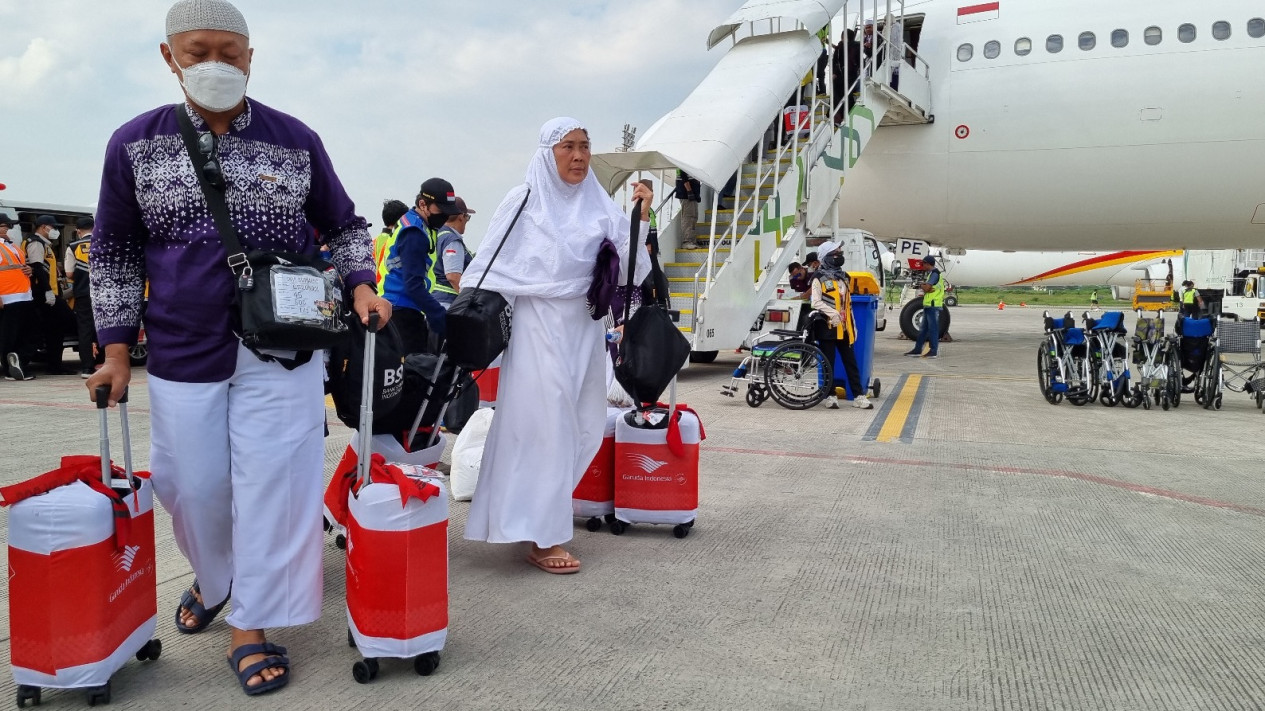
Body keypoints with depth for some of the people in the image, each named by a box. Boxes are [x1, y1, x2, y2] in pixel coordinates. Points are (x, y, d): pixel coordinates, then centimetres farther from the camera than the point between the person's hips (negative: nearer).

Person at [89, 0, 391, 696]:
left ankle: (249, 625, 16)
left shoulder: (296, 140, 1)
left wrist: (360, 285, -6)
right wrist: (117, 345, 3)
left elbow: (344, 226, 11)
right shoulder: (134, 144, 2)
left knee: (272, 487, 0)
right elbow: (113, 254, 8)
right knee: (192, 486, 12)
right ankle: (213, 577, 43)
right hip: (182, 357, 2)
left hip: (282, 356, -1)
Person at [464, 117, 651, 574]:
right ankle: (542, 537, -1)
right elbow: (488, 266, 2)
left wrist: (641, 218, -9)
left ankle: (544, 511, 26)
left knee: (581, 425, 8)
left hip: (583, 327, 5)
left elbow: (629, 270, 1)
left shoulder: (599, 206, 9)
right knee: (546, 424, -7)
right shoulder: (523, 201, 1)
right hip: (537, 324, -5)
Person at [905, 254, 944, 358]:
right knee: (923, 328, 12)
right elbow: (925, 287, 14)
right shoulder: (933, 273, 21)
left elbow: (926, 288, -17)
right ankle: (917, 349, 16)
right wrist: (925, 287, -8)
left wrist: (924, 286, 3)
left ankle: (934, 351, -6)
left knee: (933, 328, -8)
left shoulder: (935, 273, -11)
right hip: (928, 305, 10)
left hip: (933, 305, -10)